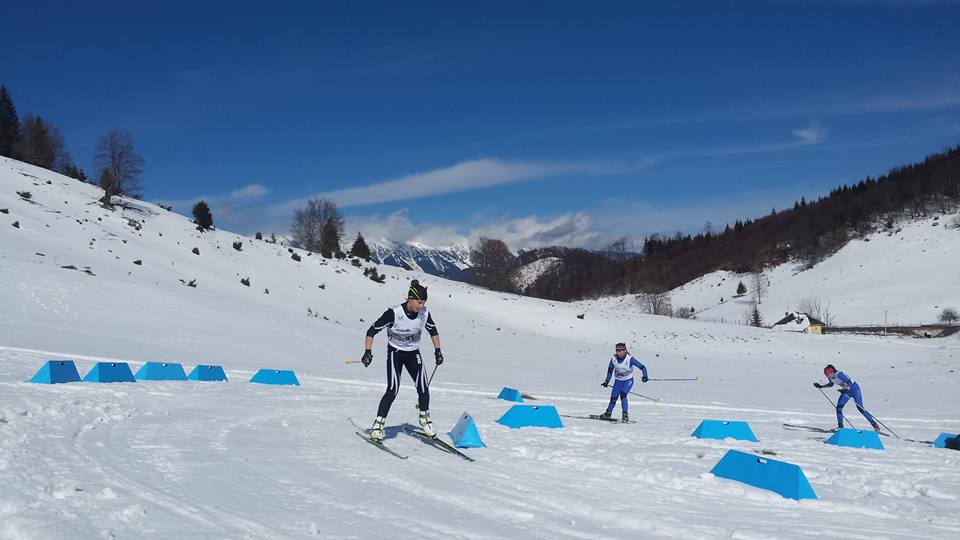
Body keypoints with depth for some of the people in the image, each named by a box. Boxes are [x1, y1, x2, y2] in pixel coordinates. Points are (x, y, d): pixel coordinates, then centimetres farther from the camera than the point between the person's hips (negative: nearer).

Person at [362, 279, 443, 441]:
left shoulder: (424, 313, -13)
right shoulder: (394, 313, -26)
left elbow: (433, 331, 8)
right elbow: (372, 331, -20)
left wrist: (437, 350, 6)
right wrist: (368, 352, -28)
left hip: (414, 354, 4)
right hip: (395, 353, -4)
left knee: (423, 388, -9)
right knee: (393, 390, -17)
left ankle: (424, 419, 15)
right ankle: (378, 424, -7)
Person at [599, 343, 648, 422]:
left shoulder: (629, 359, -23)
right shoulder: (614, 359, -12)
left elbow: (642, 367, -20)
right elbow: (610, 370, 6)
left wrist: (645, 376, -35)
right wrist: (607, 381, 7)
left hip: (628, 380, -4)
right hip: (618, 380, 4)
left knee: (623, 395, -23)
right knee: (613, 397, 6)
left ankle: (625, 415, -16)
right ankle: (608, 413, 27)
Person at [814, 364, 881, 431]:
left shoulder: (839, 374, -30)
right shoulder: (830, 377, -8)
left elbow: (850, 382, -33)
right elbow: (831, 384, 13)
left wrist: (846, 389, -50)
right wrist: (821, 386, 3)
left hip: (854, 388, -7)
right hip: (846, 391, 7)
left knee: (860, 408, -11)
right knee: (839, 407, -6)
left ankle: (874, 423, 3)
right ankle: (840, 427, 1)